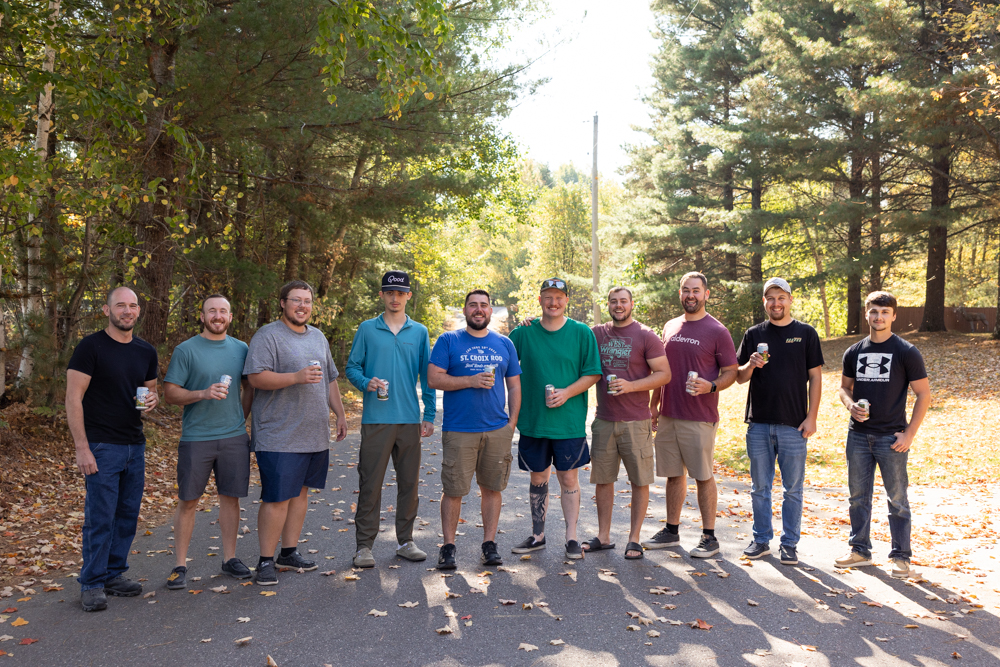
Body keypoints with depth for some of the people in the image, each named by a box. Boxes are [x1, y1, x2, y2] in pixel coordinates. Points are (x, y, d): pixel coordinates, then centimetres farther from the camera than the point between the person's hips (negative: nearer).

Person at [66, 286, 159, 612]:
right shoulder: (91, 347, -7)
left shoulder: (146, 352, 10)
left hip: (135, 446, 6)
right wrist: (81, 448, -16)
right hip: (102, 446, -6)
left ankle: (114, 574, 24)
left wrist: (152, 399, -4)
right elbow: (73, 398, -10)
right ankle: (92, 585, 9)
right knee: (100, 517, -3)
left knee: (128, 514, 10)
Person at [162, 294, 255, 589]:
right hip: (195, 438, -3)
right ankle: (180, 565, 13)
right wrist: (203, 394, -21)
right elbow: (170, 393, -6)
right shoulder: (185, 350, -3)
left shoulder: (241, 349, 9)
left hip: (234, 437, 3)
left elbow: (249, 387, 19)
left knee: (230, 497, 10)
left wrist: (241, 418, 9)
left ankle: (230, 558, 22)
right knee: (188, 501, 3)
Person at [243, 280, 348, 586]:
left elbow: (330, 380, 23)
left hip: (315, 434, 7)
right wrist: (297, 377, -24)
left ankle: (289, 552, 23)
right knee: (277, 498, -6)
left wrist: (340, 414, 16)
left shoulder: (318, 337, 17)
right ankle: (266, 560, 4)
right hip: (279, 437, -7)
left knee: (300, 492, 13)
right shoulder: (268, 336, -6)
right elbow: (256, 378, -17)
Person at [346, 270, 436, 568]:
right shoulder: (367, 329, 6)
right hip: (376, 419, -2)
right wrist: (366, 383, -16)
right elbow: (352, 367, 6)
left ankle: (405, 541, 20)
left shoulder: (419, 332, 10)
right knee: (370, 484, -2)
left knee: (409, 483, 8)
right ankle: (364, 545, 8)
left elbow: (427, 376, 11)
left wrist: (430, 416, 6)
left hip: (410, 420, 2)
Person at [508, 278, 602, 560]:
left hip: (570, 420, -1)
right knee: (538, 478, 12)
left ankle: (571, 538, 16)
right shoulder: (523, 333, 3)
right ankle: (537, 536, 25)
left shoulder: (582, 333, -1)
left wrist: (567, 392, -15)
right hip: (533, 420, 2)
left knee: (569, 477, 4)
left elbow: (593, 373, -1)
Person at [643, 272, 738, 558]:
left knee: (703, 476, 1)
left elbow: (731, 372, -3)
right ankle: (671, 531, 24)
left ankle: (709, 536, 11)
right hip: (668, 415, 5)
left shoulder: (717, 331, -4)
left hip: (700, 418, -5)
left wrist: (711, 386, -22)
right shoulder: (670, 327, 12)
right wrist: (653, 405, 16)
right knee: (673, 474, 13)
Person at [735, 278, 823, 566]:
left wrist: (811, 417, -5)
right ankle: (761, 540, 21)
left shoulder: (806, 333, 4)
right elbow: (740, 377, 8)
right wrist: (751, 364, -14)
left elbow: (815, 377, 3)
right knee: (759, 487, 9)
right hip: (759, 423, 2)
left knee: (793, 488, 5)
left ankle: (789, 544, 16)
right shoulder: (754, 334, 8)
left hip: (793, 424, -2)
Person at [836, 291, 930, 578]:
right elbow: (845, 388, 17)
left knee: (897, 498, 2)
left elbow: (924, 394, -4)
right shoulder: (854, 352, 7)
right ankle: (860, 550, 24)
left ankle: (901, 557, 13)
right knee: (858, 496, 11)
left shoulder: (906, 352, -5)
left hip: (891, 437, -4)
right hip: (858, 435, 4)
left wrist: (909, 434, -10)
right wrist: (850, 405, -6)